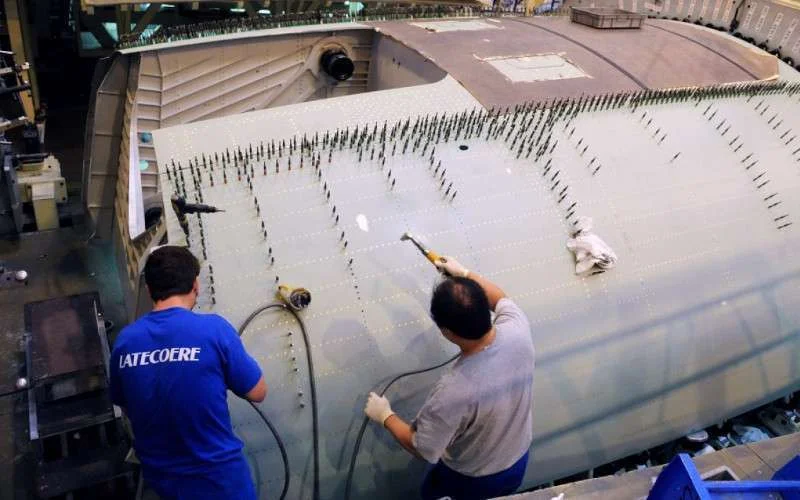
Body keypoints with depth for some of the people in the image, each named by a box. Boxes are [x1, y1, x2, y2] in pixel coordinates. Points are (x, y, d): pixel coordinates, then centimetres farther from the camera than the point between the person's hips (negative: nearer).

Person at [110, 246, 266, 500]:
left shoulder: (124, 341, -6)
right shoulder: (214, 329, -20)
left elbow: (125, 407, 9)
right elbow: (258, 393, -10)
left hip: (159, 478, 5)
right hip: (218, 479, -4)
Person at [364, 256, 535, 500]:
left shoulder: (453, 391, -43)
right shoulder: (517, 331, -29)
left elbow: (422, 449, -23)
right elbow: (501, 299, -2)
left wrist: (385, 416, -8)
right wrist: (464, 273, 7)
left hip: (471, 480, -4)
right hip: (517, 463, 4)